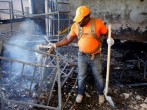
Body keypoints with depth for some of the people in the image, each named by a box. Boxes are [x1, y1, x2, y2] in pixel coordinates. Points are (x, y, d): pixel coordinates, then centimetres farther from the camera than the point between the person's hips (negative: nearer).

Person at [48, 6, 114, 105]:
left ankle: (101, 93, 39)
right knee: (81, 76, 16)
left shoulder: (97, 23, -18)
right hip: (82, 56, 2)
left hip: (95, 56, -2)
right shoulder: (75, 26, -9)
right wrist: (55, 45, -10)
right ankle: (80, 93, 40)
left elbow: (107, 33, -5)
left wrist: (110, 39, -27)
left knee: (98, 76, 14)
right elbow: (68, 39, -2)